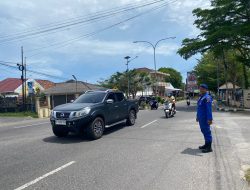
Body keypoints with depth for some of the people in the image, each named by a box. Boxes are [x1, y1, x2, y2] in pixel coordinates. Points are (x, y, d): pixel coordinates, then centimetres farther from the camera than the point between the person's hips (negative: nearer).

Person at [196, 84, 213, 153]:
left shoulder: (207, 97, -16)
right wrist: (197, 116, 21)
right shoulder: (201, 97, 14)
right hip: (201, 118, 9)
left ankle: (209, 147, 7)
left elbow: (209, 109, -21)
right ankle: (206, 145, 30)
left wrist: (210, 119, -24)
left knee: (207, 131, -2)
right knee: (203, 131, 17)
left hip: (205, 118, -9)